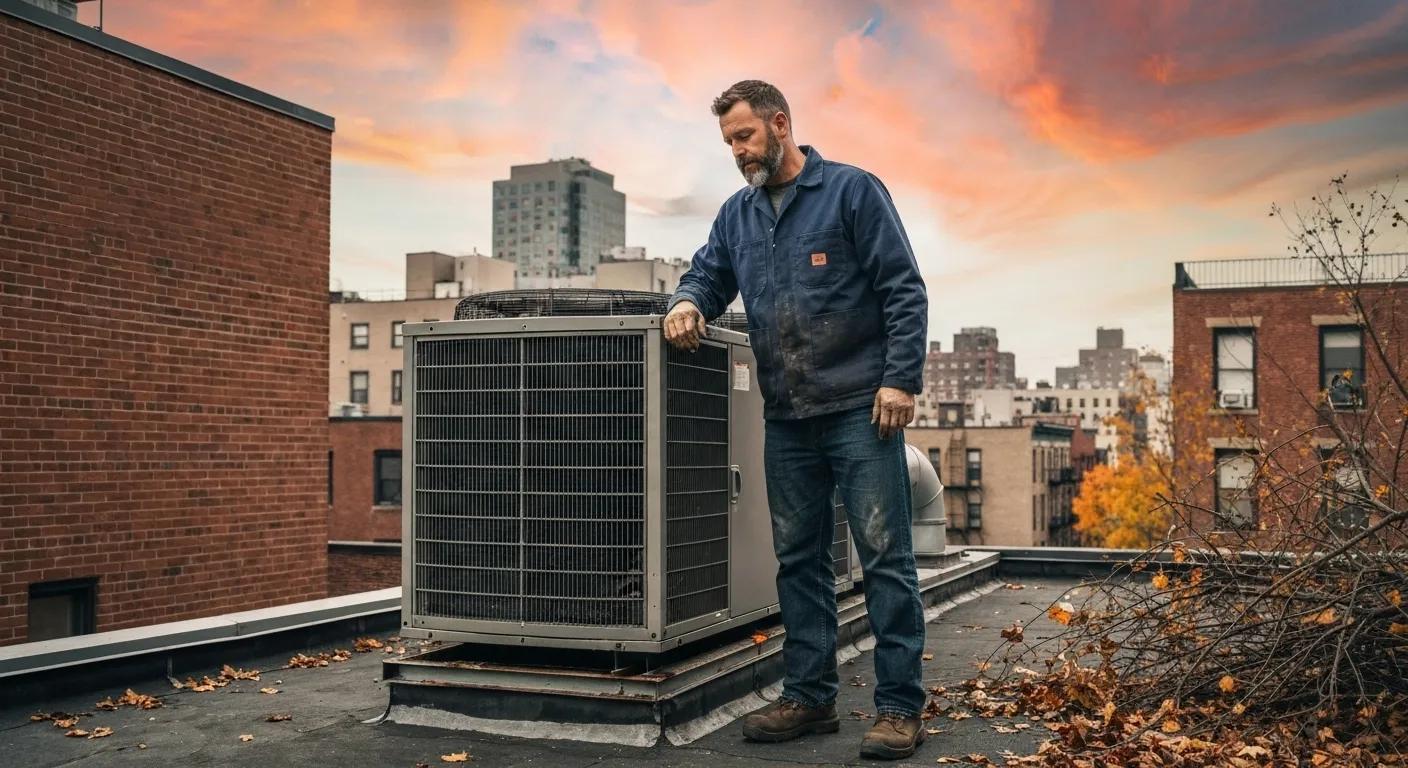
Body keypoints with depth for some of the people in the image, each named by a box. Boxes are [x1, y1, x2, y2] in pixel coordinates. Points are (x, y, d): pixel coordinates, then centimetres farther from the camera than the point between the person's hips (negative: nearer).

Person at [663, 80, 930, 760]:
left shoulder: (852, 191, -3)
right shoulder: (738, 213, 15)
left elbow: (904, 290, -6)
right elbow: (707, 273, 19)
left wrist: (900, 379, -14)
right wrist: (687, 302, -7)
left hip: (861, 410, -6)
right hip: (786, 418, 6)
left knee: (885, 556, -4)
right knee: (798, 560, 10)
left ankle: (900, 706, 3)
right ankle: (808, 697, 20)